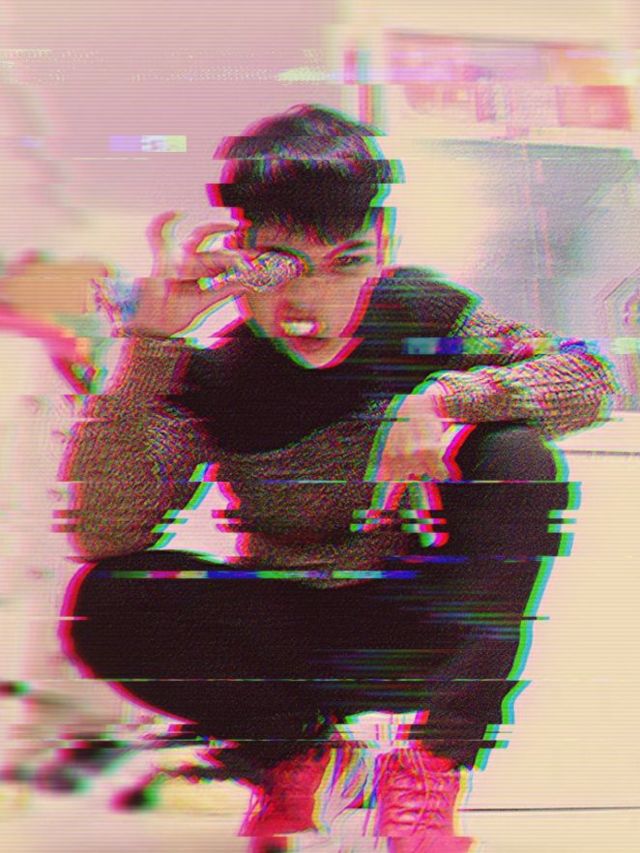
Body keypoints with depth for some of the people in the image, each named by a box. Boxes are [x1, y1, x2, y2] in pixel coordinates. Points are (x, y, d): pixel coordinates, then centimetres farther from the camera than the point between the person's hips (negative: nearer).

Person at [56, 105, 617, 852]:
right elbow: (103, 533, -27)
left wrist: (448, 396, -33)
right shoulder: (209, 378, -16)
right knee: (105, 601, -26)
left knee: (518, 458, -26)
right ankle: (300, 754, -2)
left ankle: (428, 767, -15)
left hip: (412, 622, 1)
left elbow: (589, 376, -16)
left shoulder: (416, 313, -13)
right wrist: (148, 345, -35)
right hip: (286, 636, 0)